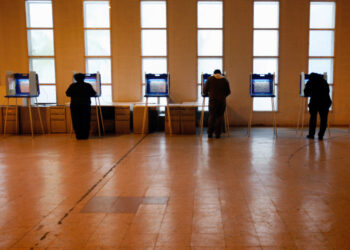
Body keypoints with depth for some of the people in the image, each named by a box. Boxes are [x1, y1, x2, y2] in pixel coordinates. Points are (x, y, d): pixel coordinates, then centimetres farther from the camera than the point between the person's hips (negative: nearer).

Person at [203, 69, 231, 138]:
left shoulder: (210, 79, 4)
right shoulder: (225, 80, 7)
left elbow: (204, 90, 3)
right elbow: (228, 92, 9)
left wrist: (208, 95, 23)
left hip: (213, 100, 0)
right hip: (222, 101, 0)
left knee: (211, 116, 7)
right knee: (219, 116, 6)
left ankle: (210, 133, 6)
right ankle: (217, 134, 4)